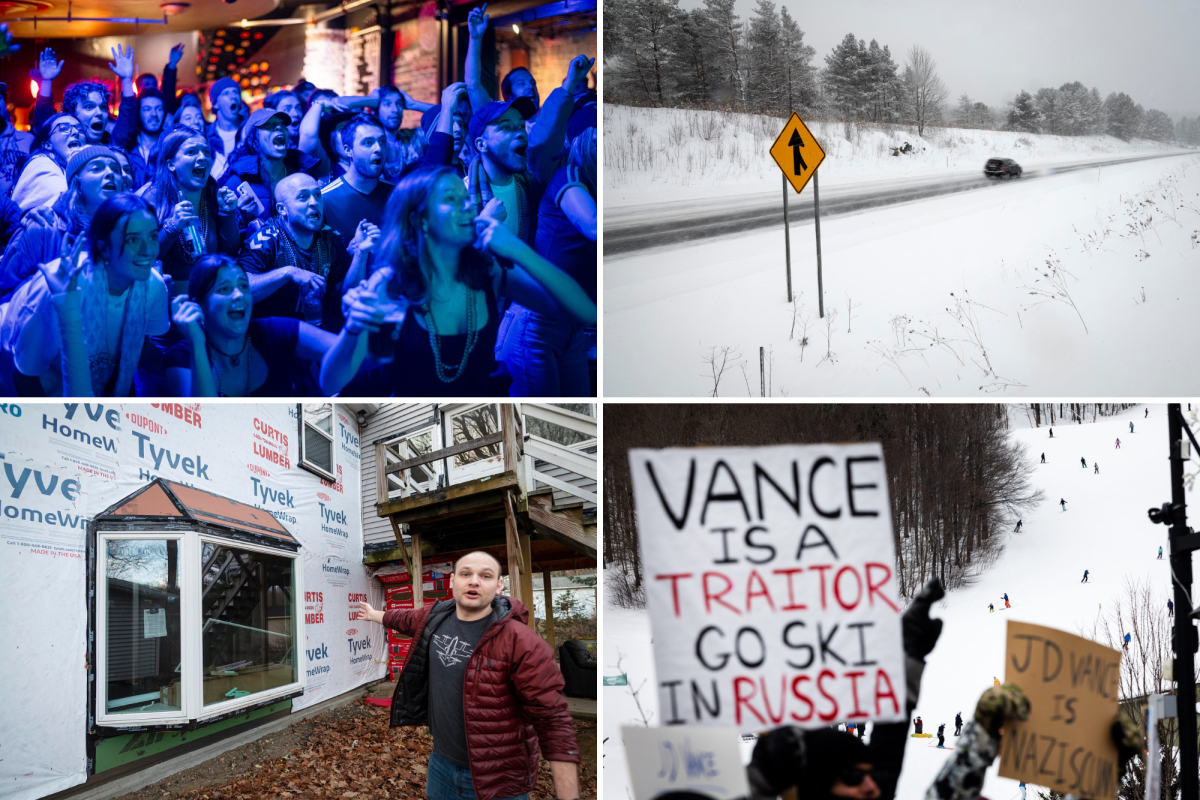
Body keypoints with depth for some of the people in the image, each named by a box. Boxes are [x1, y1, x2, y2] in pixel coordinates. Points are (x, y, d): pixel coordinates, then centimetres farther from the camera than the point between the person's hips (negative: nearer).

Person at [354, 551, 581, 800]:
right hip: (441, 763, 6)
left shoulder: (522, 642, -20)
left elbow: (554, 721, -22)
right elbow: (403, 619, 25)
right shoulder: (434, 617, 0)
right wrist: (374, 614, 45)